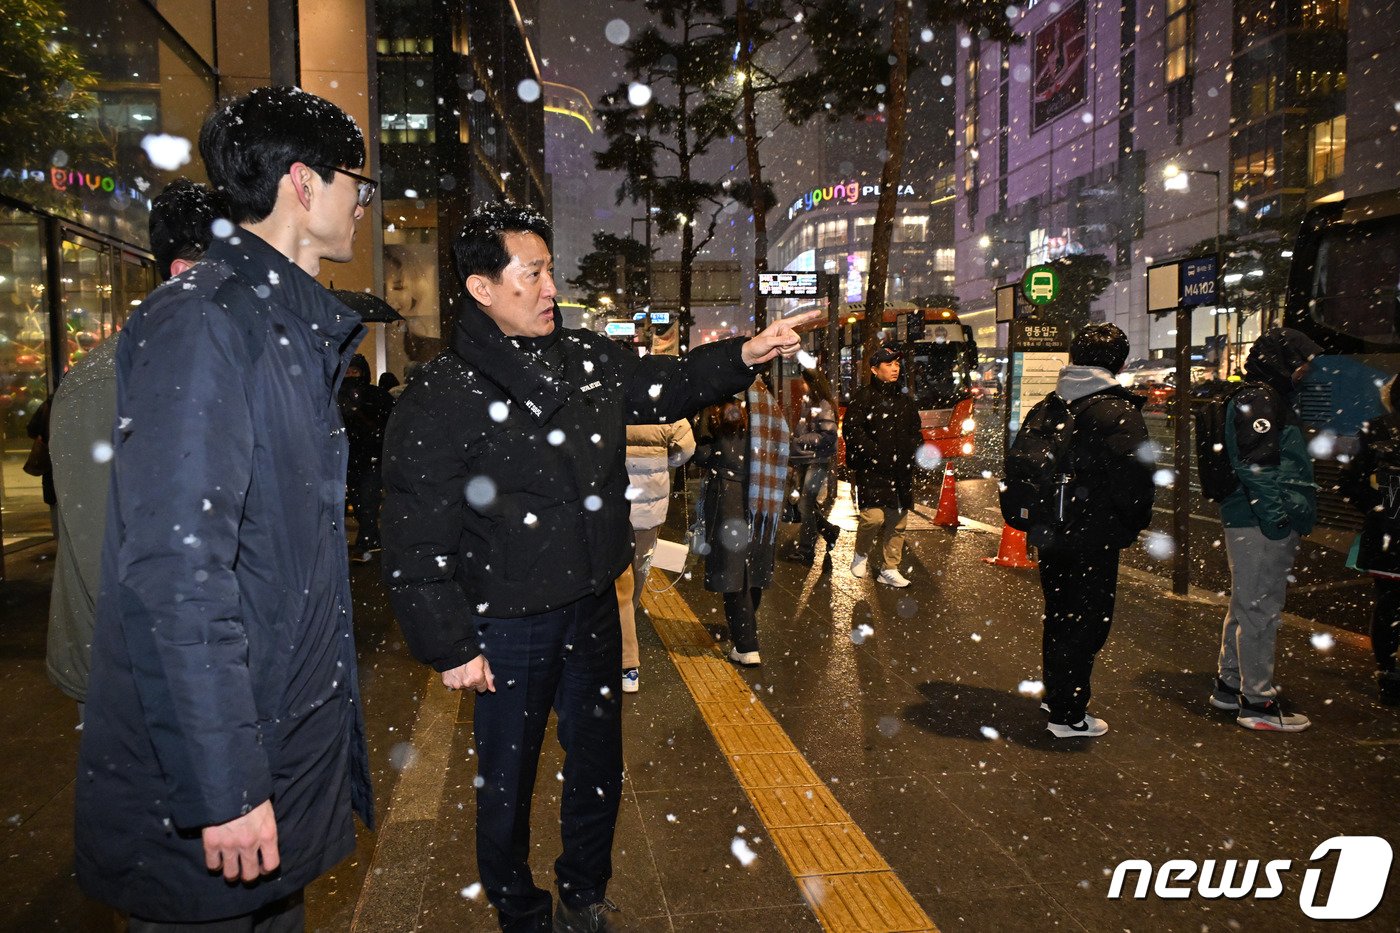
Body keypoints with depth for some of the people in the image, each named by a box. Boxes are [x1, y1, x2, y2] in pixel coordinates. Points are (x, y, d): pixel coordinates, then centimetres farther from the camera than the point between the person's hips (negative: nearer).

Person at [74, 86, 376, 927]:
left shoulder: (298, 330, 12)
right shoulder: (199, 324, -18)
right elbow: (176, 572, -25)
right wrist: (226, 788, -23)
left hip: (297, 737, 9)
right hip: (214, 767, -9)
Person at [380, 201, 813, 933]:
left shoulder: (587, 359, 2)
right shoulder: (438, 398, -15)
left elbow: (667, 386, 14)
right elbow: (417, 543, -14)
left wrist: (745, 355, -2)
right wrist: (450, 648, -12)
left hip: (594, 607, 6)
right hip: (509, 629, -5)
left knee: (598, 769, 20)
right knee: (507, 783, 13)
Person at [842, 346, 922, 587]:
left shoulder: (904, 399, 18)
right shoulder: (864, 396, -2)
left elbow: (916, 431, 28)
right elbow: (851, 430, -12)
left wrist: (914, 449, 8)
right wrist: (874, 453, -19)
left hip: (901, 471, 6)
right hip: (872, 471, -6)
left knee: (898, 521, 7)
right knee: (873, 517, -16)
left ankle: (889, 569, 17)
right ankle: (861, 555, 11)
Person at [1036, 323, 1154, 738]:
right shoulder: (1119, 412, -17)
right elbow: (1135, 481, -20)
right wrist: (1131, 528, -4)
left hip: (1052, 533, 7)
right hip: (1092, 538, -7)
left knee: (1058, 615, 21)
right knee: (1087, 622, 4)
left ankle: (1056, 693, 37)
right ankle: (1068, 715, 12)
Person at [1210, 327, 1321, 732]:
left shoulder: (1270, 399, 19)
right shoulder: (1258, 399, -14)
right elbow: (1258, 466, -22)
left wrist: (1292, 517, 21)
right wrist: (1276, 518, -22)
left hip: (1249, 522, 11)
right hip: (1260, 524, -11)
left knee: (1245, 606, 18)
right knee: (1260, 610, -5)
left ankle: (1229, 684, 28)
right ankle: (1258, 702, 3)